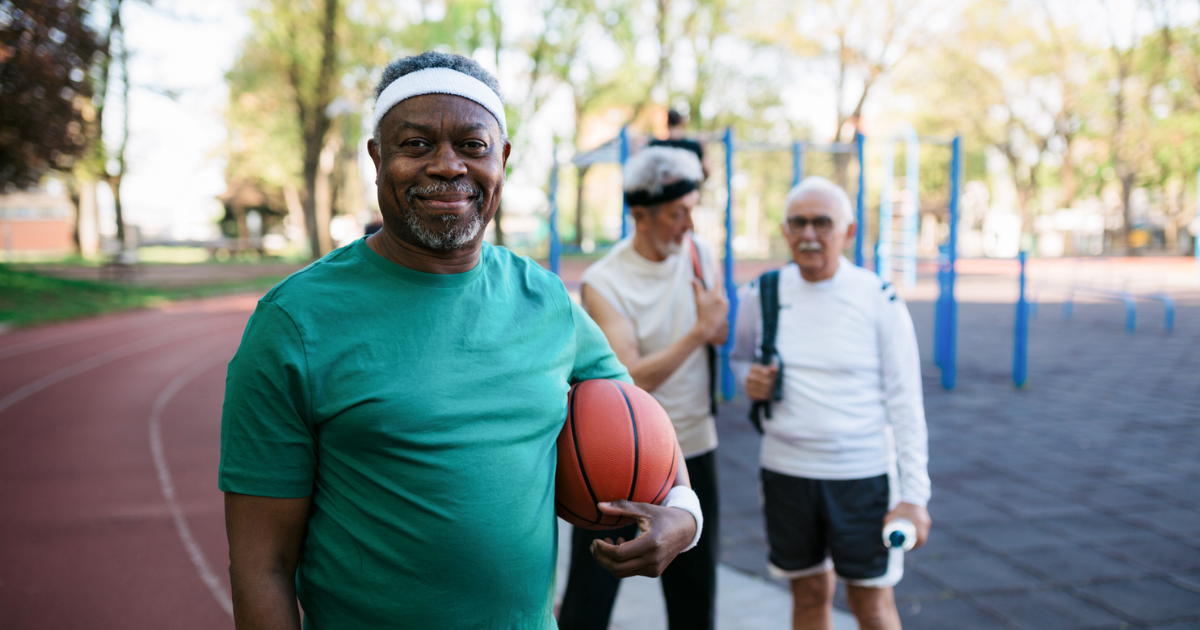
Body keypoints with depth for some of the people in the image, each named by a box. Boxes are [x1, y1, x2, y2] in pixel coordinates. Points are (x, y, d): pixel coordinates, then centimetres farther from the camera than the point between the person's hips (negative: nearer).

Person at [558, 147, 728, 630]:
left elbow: (721, 333, 14)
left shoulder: (700, 254, 1)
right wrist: (699, 331, -19)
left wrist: (718, 328, -8)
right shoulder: (603, 283, -14)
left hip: (693, 449, 5)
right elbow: (634, 377, -21)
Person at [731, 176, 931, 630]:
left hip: (863, 475, -2)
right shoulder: (761, 295, 0)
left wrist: (914, 495, -10)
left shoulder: (880, 301, -8)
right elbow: (740, 356, 18)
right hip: (785, 471, 3)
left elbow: (905, 404, -6)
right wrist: (749, 379, -7)